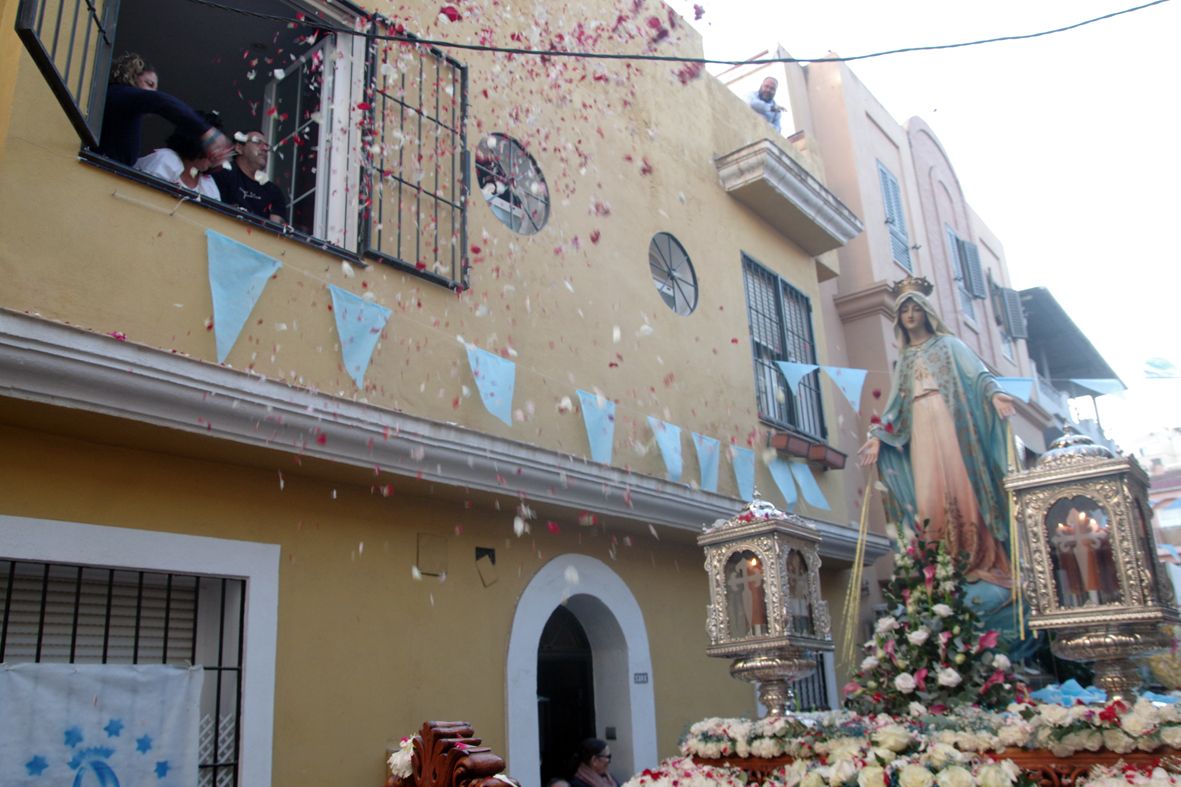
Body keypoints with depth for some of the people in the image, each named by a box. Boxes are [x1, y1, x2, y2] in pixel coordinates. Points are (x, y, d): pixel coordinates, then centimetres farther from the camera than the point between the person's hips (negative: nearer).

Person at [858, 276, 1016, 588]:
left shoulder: (949, 345, 13)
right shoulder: (905, 359, 23)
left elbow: (977, 374, -2)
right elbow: (895, 404, 19)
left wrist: (994, 393, -22)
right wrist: (877, 436, 9)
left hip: (950, 422, -3)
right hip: (919, 430, 3)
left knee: (960, 486, -11)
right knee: (929, 495, -6)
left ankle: (977, 560, -9)